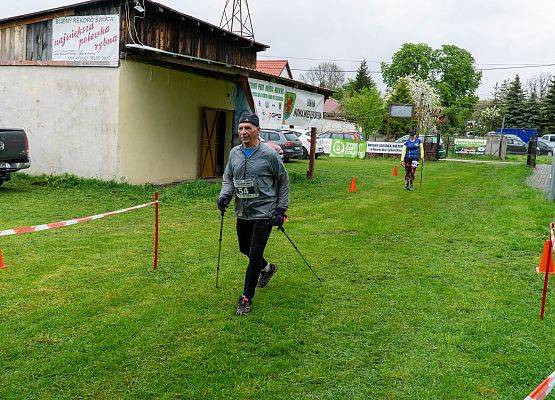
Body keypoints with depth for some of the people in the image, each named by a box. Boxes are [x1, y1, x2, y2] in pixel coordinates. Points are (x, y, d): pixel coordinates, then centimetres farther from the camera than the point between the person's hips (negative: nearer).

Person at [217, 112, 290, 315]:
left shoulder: (269, 154, -12)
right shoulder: (234, 153, 4)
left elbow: (283, 182, -2)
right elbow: (228, 178, 15)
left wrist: (281, 210, -5)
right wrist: (225, 194, -6)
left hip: (264, 213, -6)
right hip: (242, 213, 6)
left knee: (255, 254, -7)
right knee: (245, 249, 20)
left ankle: (246, 298, 5)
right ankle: (267, 268, 50)